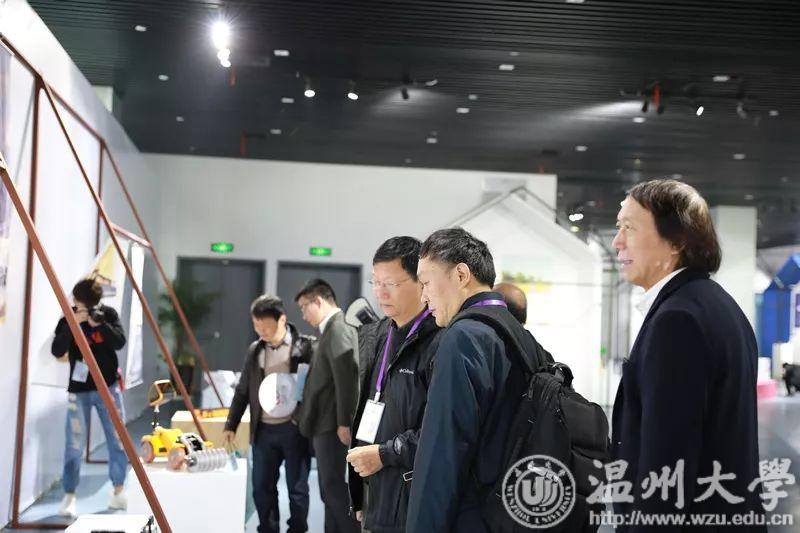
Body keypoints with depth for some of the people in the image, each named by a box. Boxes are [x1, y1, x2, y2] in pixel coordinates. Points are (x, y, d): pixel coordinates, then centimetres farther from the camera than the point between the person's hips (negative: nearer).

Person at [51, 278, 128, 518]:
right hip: (79, 390, -1)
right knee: (74, 445, -4)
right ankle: (69, 496, 7)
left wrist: (99, 324, -24)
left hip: (108, 386, 1)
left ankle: (119, 490, 22)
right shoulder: (68, 319, -5)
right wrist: (73, 324, -26)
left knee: (118, 440, 7)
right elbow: (57, 351, -16)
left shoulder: (108, 314, -2)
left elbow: (120, 342, -12)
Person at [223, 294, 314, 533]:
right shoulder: (255, 350, 10)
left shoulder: (305, 346, -5)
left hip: (295, 428, -4)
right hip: (263, 430, 4)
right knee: (261, 487, 8)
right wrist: (231, 424, 12)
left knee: (297, 488, 5)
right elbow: (243, 391, 16)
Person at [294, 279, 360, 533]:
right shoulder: (333, 329, 16)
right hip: (325, 422, 10)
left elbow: (348, 378, -21)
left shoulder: (338, 329, -15)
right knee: (329, 488, 13)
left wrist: (344, 423, -21)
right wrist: (305, 413, 16)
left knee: (334, 486, -7)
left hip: (331, 423, -10)